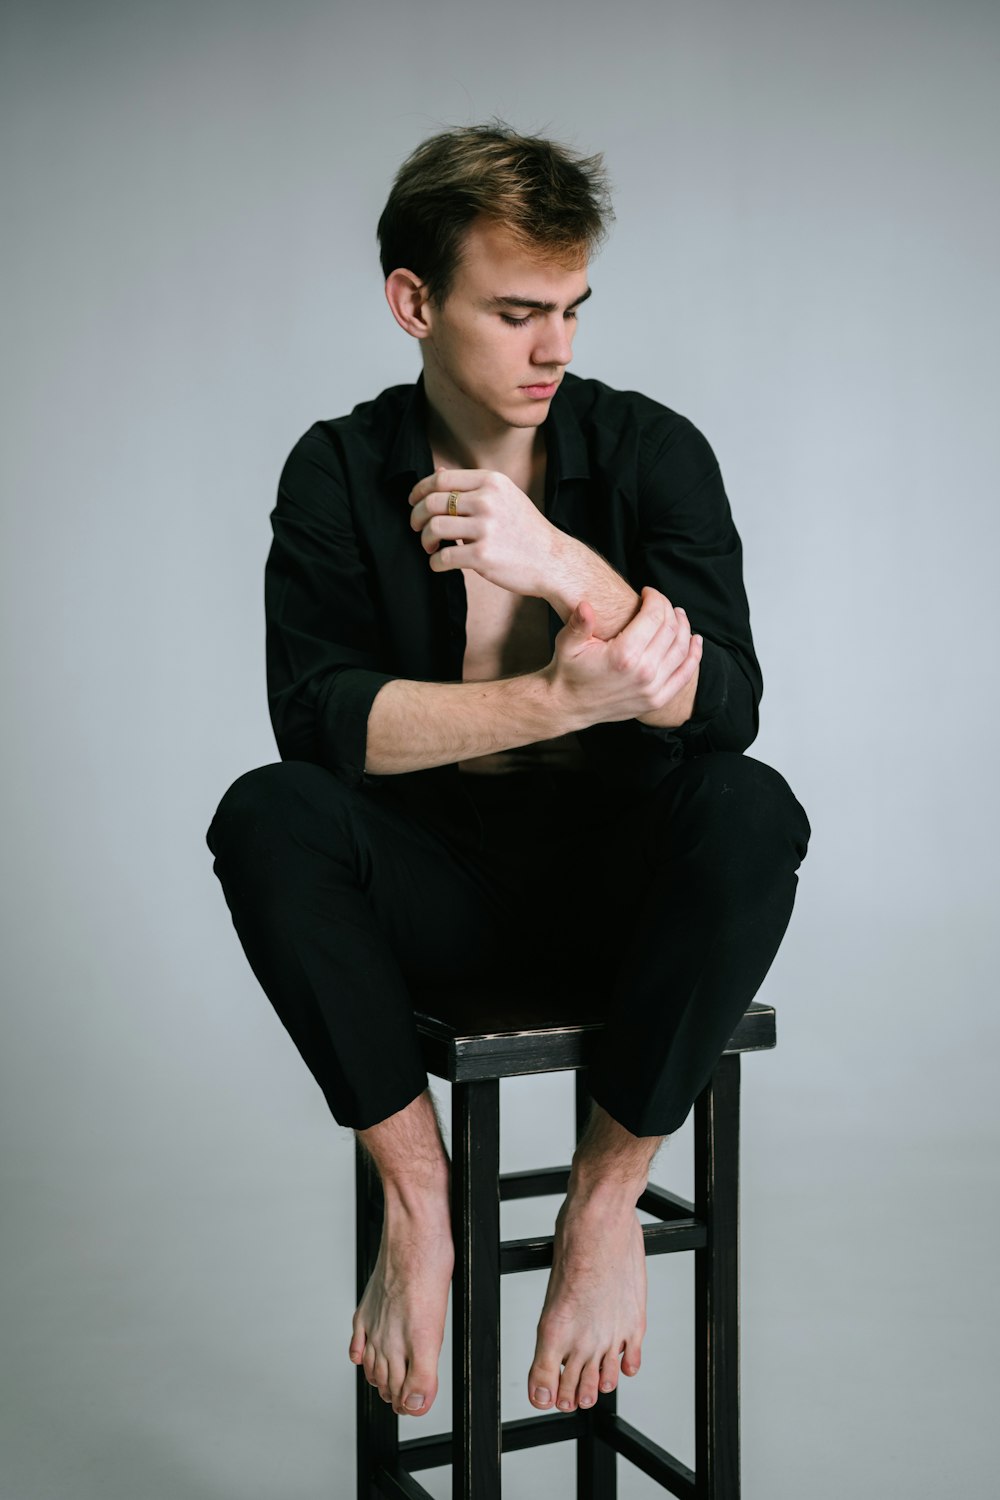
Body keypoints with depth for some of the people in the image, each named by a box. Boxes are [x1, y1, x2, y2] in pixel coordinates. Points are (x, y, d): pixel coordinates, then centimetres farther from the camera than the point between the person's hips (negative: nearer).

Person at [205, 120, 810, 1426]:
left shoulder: (652, 451, -4)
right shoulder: (339, 472, -4)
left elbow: (725, 709, -16)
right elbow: (317, 715, -19)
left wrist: (570, 570, -33)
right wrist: (559, 699, -31)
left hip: (620, 878, 0)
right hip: (437, 892, 0)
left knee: (753, 808, -32)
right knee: (266, 815, -29)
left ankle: (609, 1191, -13)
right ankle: (415, 1189, -13)